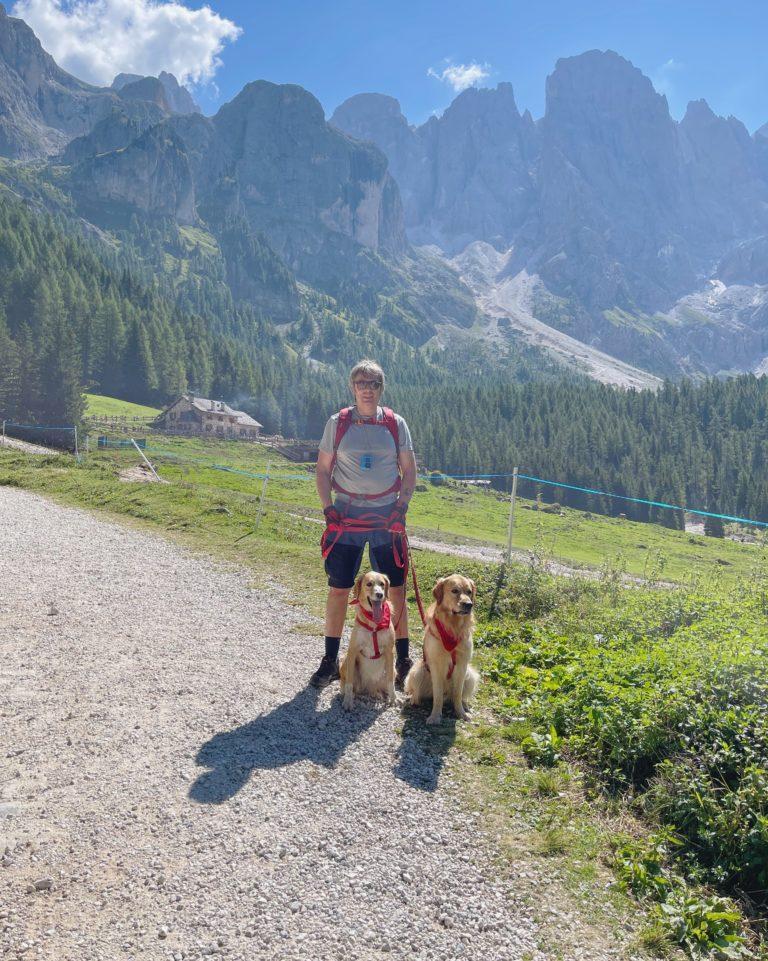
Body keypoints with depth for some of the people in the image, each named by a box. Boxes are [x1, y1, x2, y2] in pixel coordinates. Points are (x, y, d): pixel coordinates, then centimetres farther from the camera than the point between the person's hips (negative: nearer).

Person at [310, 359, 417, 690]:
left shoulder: (396, 424, 3)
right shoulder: (338, 423, 2)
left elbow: (409, 471, 7)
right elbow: (323, 469, 5)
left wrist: (402, 505, -5)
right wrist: (328, 507, -6)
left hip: (387, 515, 1)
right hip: (347, 514, 0)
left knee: (396, 588, 4)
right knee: (338, 589, 2)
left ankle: (403, 660, 18)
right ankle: (330, 661, 17)